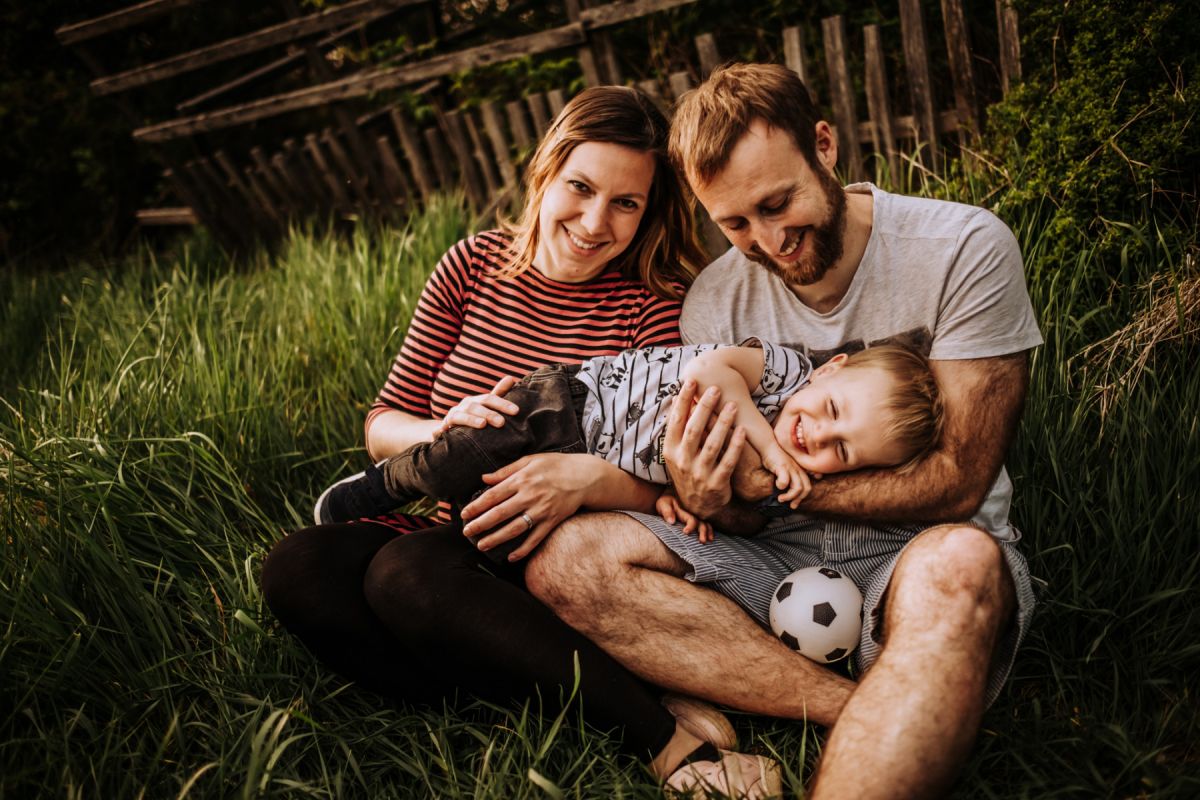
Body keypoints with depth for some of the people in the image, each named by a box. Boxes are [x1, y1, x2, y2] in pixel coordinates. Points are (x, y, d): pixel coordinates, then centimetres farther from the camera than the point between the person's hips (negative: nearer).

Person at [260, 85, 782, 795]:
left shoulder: (653, 303, -3)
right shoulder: (474, 266, 7)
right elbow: (383, 425, 8)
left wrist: (591, 478, -32)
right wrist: (439, 434, -15)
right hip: (444, 528, 5)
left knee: (407, 571, -35)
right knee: (297, 568, -27)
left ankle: (676, 737, -31)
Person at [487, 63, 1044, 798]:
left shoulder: (964, 248, -10)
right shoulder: (717, 296, 2)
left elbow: (957, 485, -13)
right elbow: (721, 492, 6)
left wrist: (763, 476, -17)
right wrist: (699, 499, -21)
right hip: (783, 558, 5)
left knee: (957, 564, -42)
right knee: (568, 559, -21)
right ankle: (891, 722, -26)